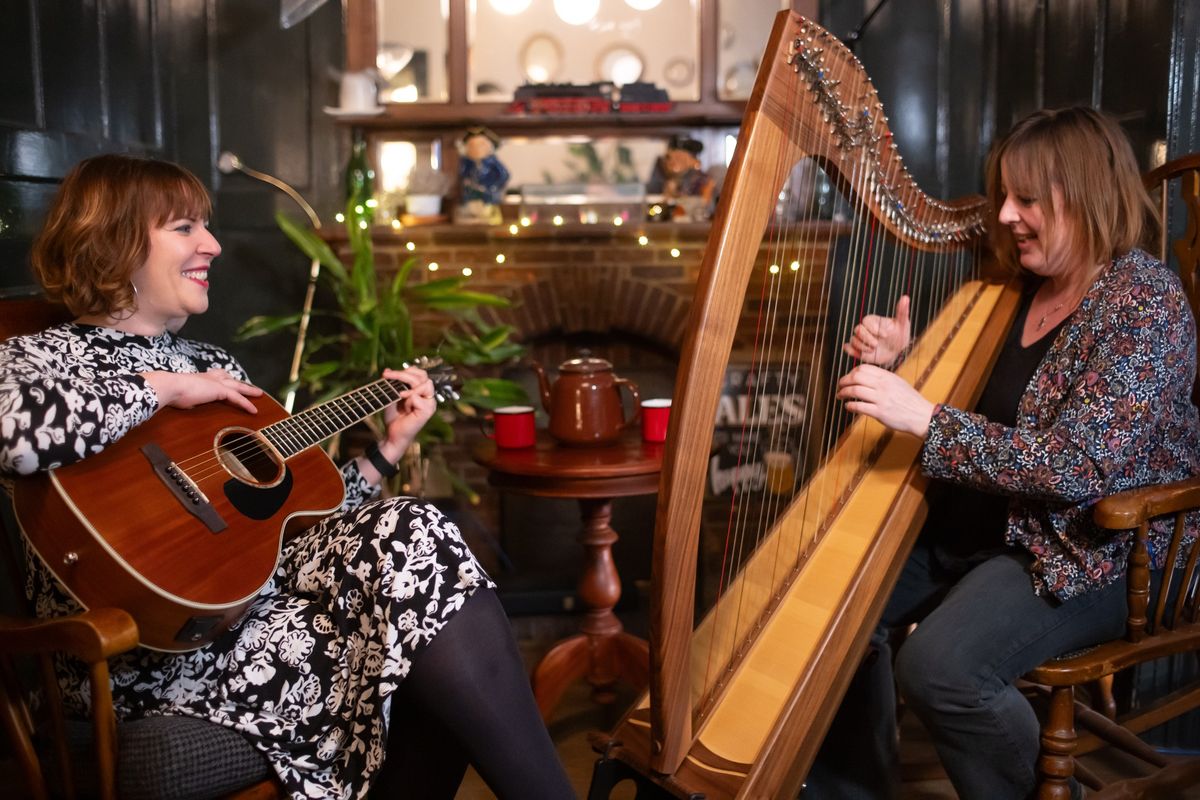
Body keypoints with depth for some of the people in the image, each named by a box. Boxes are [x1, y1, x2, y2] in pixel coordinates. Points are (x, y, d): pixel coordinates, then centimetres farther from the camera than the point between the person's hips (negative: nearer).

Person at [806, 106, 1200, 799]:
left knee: (939, 667, -26)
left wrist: (924, 418, -30)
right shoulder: (1025, 286, 7)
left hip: (1092, 553, -8)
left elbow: (1078, 465, -27)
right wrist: (902, 360, -5)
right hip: (982, 525, 8)